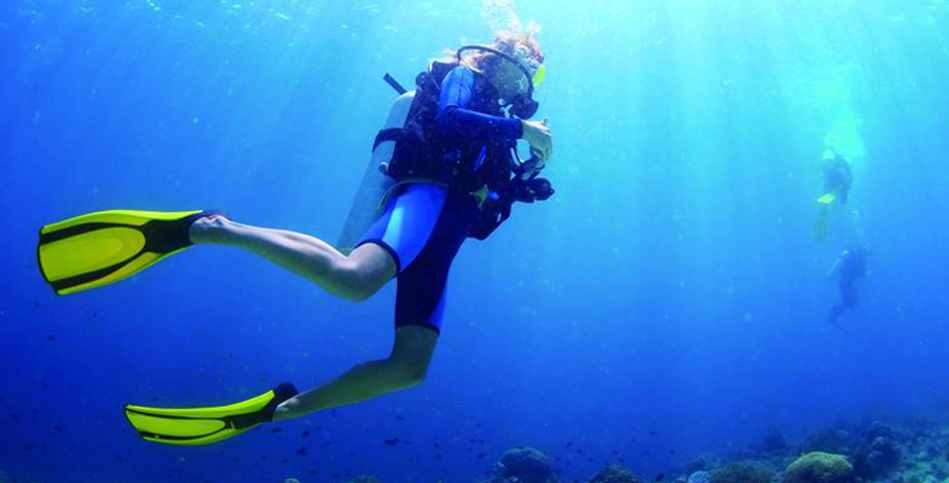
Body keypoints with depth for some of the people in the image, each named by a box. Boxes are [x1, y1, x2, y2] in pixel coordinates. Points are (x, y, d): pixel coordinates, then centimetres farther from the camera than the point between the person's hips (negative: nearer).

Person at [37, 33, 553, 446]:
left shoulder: (494, 120, 39)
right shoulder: (464, 77, 15)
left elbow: (499, 190, 39)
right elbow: (448, 116, -9)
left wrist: (532, 169, 28)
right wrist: (519, 128, -2)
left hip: (445, 232, 9)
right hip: (429, 195, -9)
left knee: (407, 369, -2)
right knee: (352, 279, -42)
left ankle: (277, 407, 4)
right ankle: (205, 227, -30)